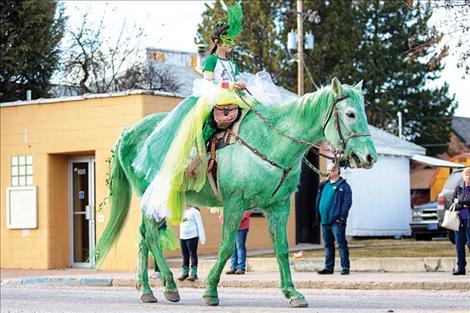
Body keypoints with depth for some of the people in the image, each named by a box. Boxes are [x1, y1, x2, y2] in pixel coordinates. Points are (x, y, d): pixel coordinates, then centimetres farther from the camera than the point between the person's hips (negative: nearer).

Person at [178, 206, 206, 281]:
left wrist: (202, 238, -13)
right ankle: (185, 273, 16)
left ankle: (194, 274, -3)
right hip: (182, 236, 7)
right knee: (185, 255, 10)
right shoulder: (182, 212, 15)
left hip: (192, 236, -7)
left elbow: (199, 224, -9)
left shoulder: (194, 211, -5)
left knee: (193, 255, -4)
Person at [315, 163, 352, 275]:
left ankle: (345, 267, -3)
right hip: (324, 220, 7)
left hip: (336, 221, -7)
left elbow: (347, 202, -10)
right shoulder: (324, 185, 15)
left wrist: (341, 216, -16)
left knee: (341, 244, -6)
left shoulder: (343, 186, -5)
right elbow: (318, 200, 21)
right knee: (328, 245, 12)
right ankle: (329, 267, 18)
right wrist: (318, 214, 12)